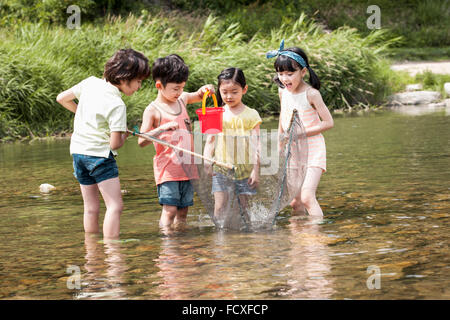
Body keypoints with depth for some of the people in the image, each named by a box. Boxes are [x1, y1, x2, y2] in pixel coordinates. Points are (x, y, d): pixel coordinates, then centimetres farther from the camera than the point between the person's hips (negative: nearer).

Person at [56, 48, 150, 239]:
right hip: (99, 154, -8)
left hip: (77, 151, 8)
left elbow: (61, 98, 14)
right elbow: (115, 144, -16)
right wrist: (125, 135, 5)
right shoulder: (117, 106, -18)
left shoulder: (90, 82, 1)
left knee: (91, 208, 15)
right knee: (115, 206, -8)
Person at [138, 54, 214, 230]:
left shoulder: (182, 99, 11)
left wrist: (205, 90, 10)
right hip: (167, 169, -6)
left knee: (183, 211, 9)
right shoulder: (153, 110, -8)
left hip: (187, 168, 6)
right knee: (169, 209, -14)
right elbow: (142, 140, -15)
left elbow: (198, 96, 34)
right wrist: (163, 128, -29)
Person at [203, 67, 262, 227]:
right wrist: (207, 162, -7)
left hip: (244, 170, -1)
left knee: (242, 207, 3)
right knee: (220, 207, -8)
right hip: (221, 168, 1)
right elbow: (210, 141, 8)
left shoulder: (251, 115, 2)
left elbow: (255, 145, 0)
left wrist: (255, 170, -5)